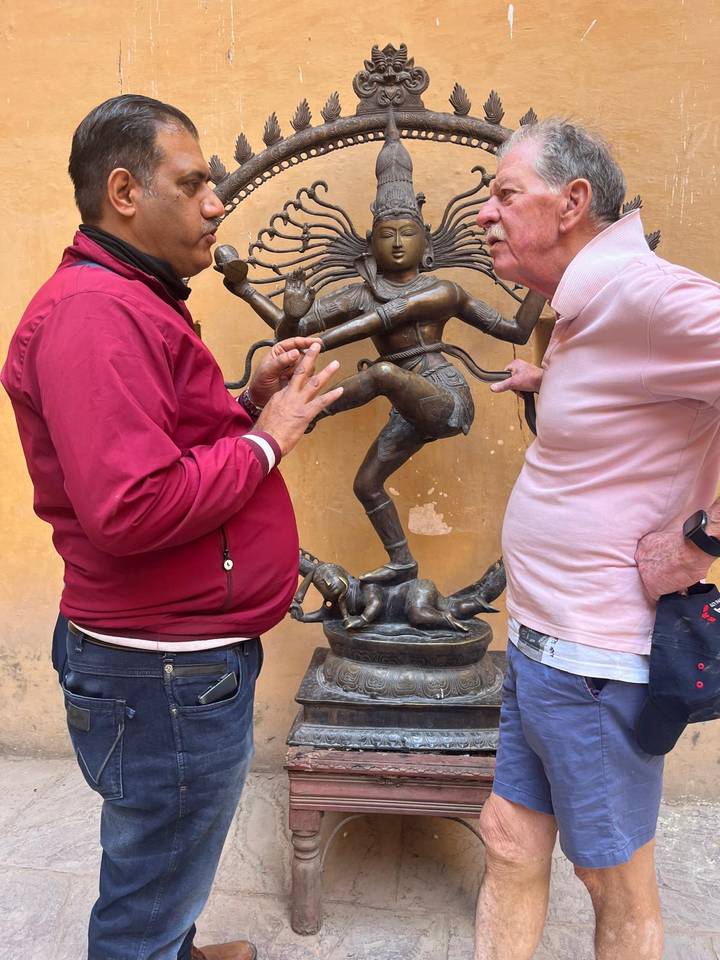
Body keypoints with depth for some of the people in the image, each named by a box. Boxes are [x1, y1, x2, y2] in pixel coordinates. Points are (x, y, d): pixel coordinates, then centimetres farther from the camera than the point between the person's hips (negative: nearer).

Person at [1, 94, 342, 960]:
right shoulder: (96, 312, -20)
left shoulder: (131, 301, 15)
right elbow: (132, 508, -30)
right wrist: (265, 439, -18)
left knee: (165, 879, 30)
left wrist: (252, 400, 4)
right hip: (167, 676, -10)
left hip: (187, 655, 10)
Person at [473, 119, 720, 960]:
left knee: (618, 889, 14)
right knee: (509, 847, 20)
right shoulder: (586, 306, 11)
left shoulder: (634, 291, -20)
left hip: (594, 660, -9)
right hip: (539, 642, 9)